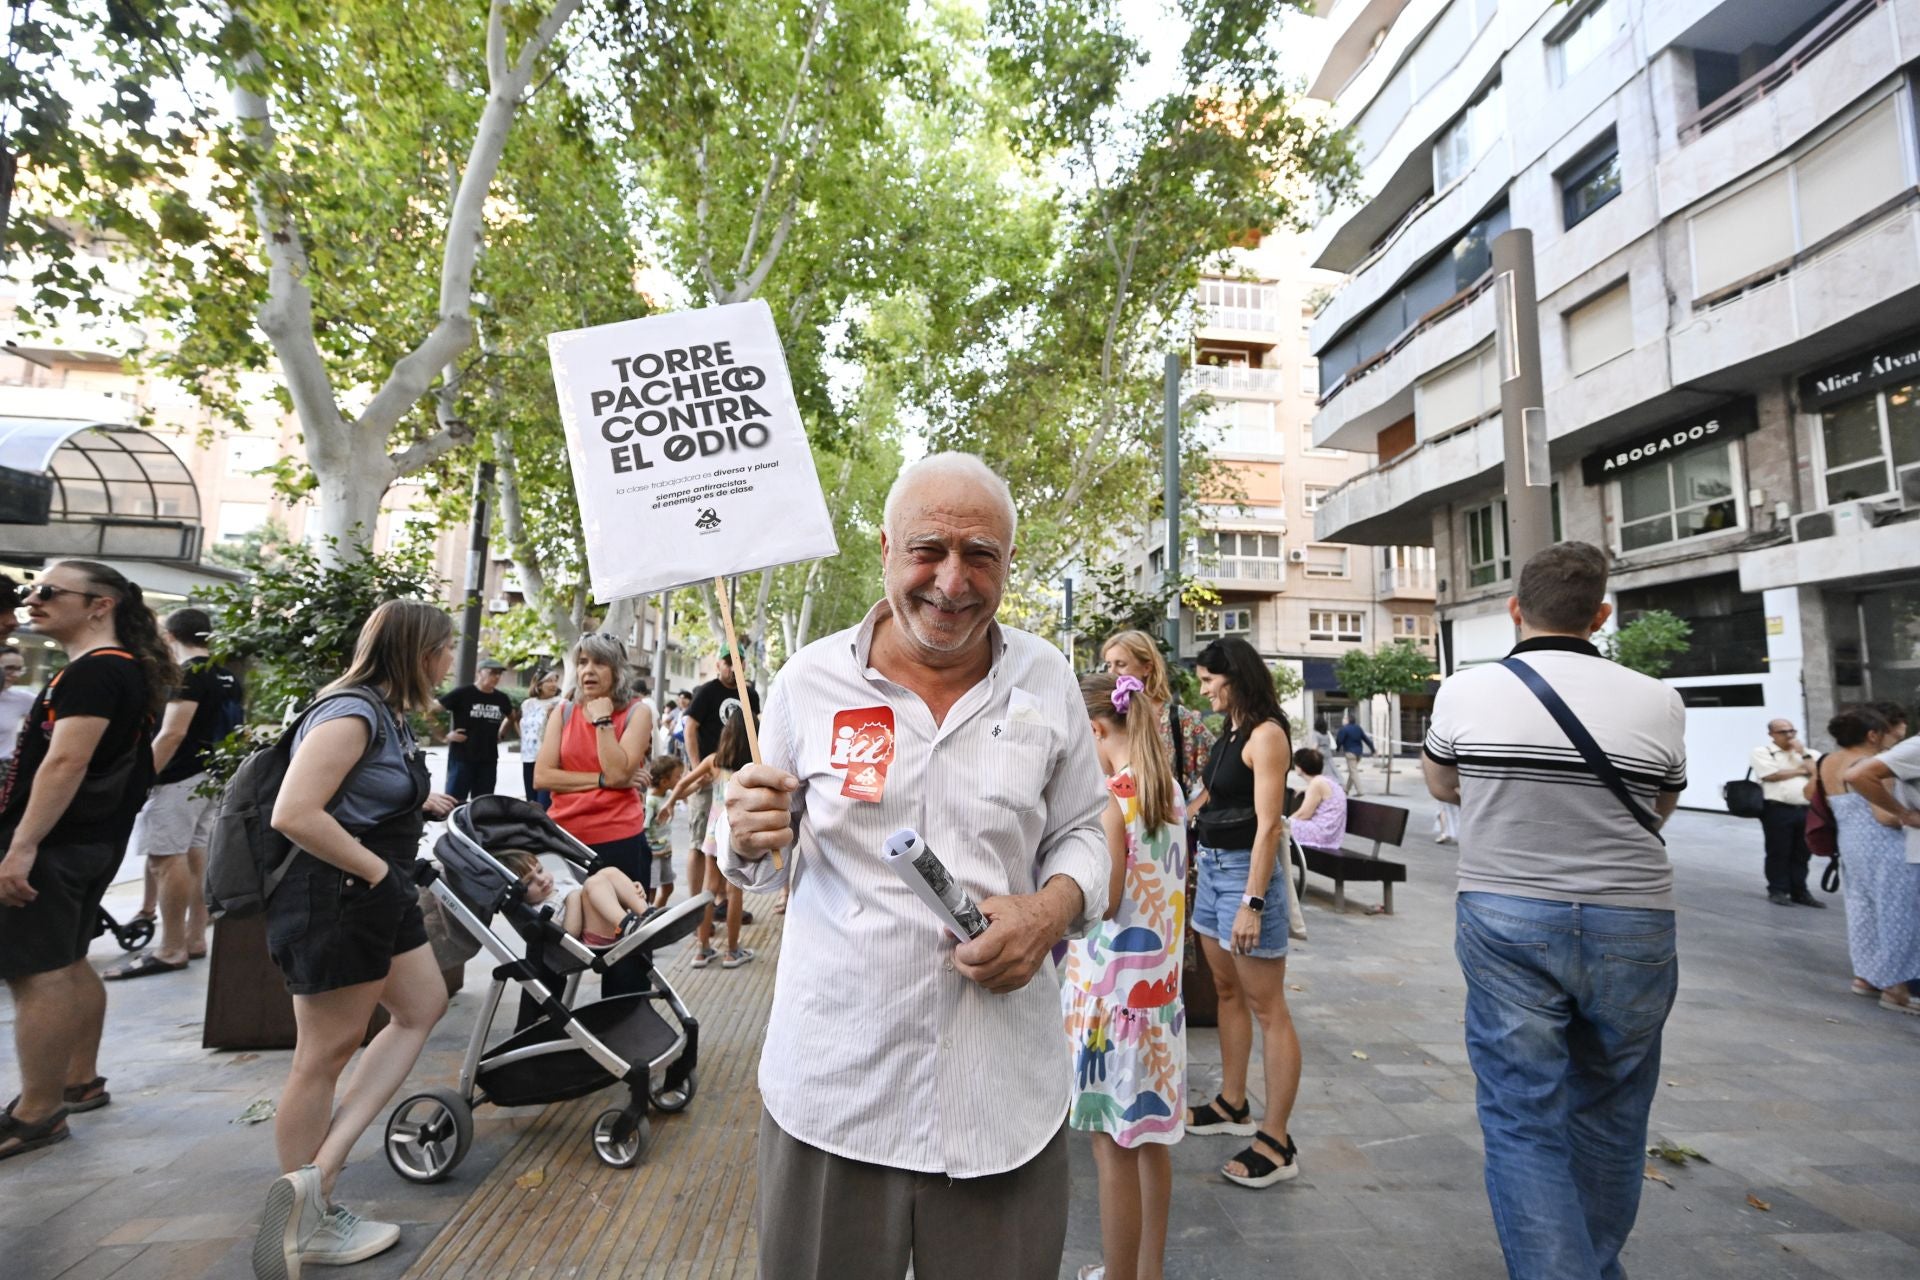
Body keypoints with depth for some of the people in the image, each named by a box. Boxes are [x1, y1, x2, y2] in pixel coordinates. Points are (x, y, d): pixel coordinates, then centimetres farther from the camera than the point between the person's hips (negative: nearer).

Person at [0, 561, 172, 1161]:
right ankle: (80, 1081, 30)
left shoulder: (92, 673, -17)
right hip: (93, 842, 10)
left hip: (55, 844, -10)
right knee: (68, 964, 19)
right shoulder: (129, 671, 14)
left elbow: (65, 762, -24)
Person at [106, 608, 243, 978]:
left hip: (180, 779, -9)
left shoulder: (189, 673, -14)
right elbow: (230, 727, 20)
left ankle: (171, 950, -3)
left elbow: (173, 732, -21)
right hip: (211, 777, 9)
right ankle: (194, 939, 18)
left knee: (166, 858, -6)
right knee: (195, 856, 13)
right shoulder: (229, 676, 13)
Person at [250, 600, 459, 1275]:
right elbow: (293, 814, -29)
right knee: (328, 1050, 4)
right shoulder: (351, 713, -21)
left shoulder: (388, 712, 8)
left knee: (422, 1009, 16)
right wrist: (378, 871, -22)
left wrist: (419, 804, 15)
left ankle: (317, 1174, 14)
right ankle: (308, 1225, 23)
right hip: (333, 902, -10)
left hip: (378, 899, 10)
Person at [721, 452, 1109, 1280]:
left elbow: (1081, 832, 7)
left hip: (1004, 1088, 1)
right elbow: (759, 863, 6)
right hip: (831, 1082, 0)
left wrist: (1054, 907, -13)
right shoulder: (810, 679, -5)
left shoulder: (1047, 682, -2)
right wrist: (750, 840, -17)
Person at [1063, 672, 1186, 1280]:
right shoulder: (1169, 789, 5)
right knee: (1150, 1135, 20)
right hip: (1158, 979, 9)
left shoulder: (1108, 796, -19)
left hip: (1111, 982, -9)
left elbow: (1102, 900, -20)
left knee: (1113, 1143, 6)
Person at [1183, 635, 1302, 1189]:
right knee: (1227, 990, 18)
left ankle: (1276, 1144, 8)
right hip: (1212, 867, 9)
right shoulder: (1229, 732, 12)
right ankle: (1232, 1105, 32)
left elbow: (1269, 825, -20)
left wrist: (1252, 902, -22)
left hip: (1246, 870, -9)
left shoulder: (1266, 734, -15)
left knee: (1267, 1006, -1)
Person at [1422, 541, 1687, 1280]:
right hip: (1633, 926, 3)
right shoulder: (1658, 701, -4)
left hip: (1505, 920, -2)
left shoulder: (1464, 692, -7)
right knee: (1609, 1114, 20)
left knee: (1523, 1119, 5)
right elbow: (1659, 811, 13)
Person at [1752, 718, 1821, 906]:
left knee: (1802, 854, 8)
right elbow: (1771, 775, -12)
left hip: (1805, 810, 5)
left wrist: (1803, 753, 0)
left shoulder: (1806, 753, 17)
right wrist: (1800, 771, 1)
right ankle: (1777, 891, 9)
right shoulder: (1762, 752, 1)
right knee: (1778, 853, 1)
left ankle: (1800, 892, 17)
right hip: (1777, 810, -5)